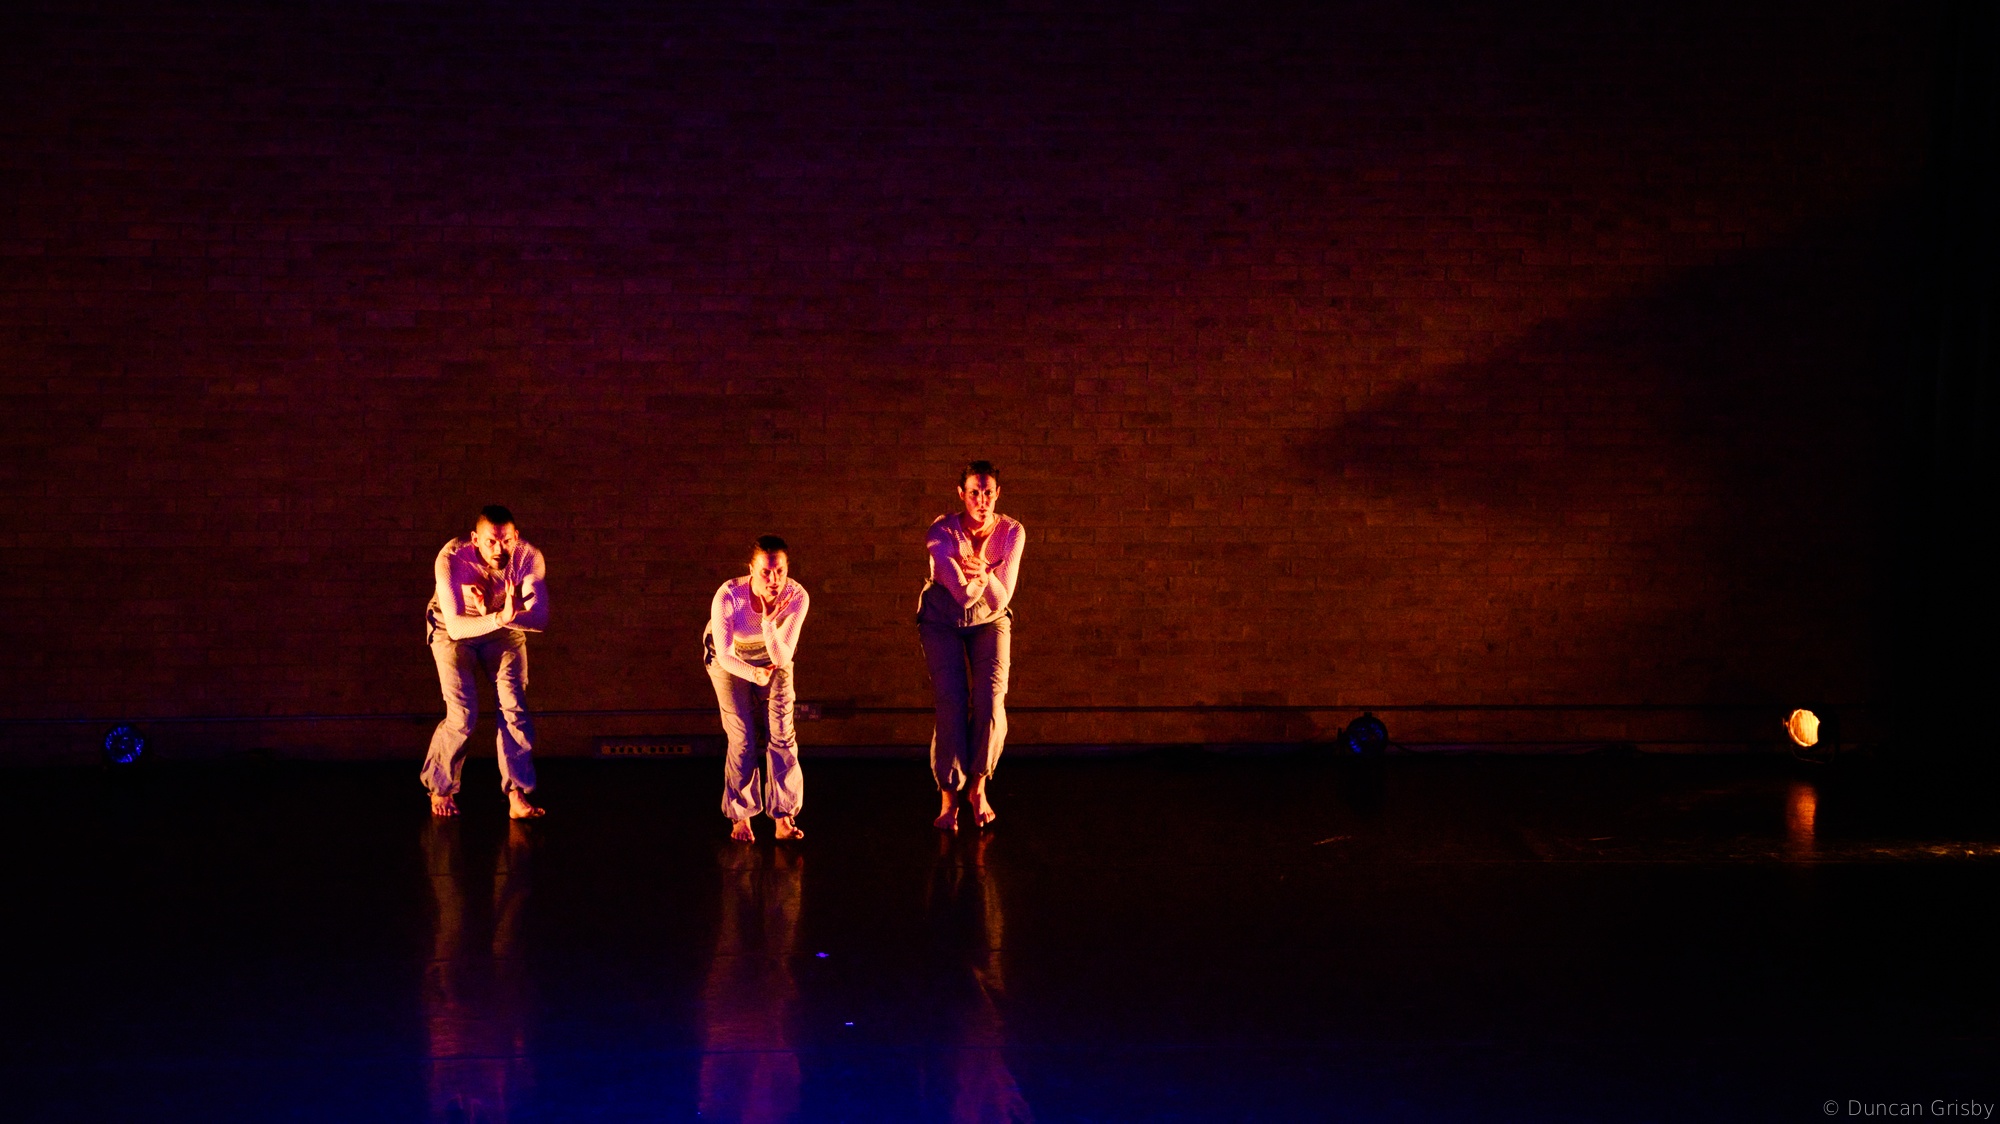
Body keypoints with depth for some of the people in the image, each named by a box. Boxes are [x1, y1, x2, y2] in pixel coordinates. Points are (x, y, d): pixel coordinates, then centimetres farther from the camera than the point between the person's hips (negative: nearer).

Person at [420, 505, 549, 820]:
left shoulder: (529, 558, -27)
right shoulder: (452, 558, -34)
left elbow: (541, 619, -30)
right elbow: (455, 626, -39)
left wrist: (510, 615, -50)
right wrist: (499, 617, -54)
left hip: (505, 631, 2)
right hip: (454, 631, -2)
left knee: (514, 706, -14)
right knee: (462, 716, -10)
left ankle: (517, 797, -6)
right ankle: (440, 789, 15)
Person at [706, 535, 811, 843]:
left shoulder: (797, 597, -32)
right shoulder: (728, 596, -37)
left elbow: (782, 659, -31)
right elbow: (725, 655, -27)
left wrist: (769, 623, -47)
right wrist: (754, 674, -45)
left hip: (773, 657, 2)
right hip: (729, 659, -2)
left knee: (781, 734, -7)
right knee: (742, 738, -7)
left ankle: (783, 819, -1)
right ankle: (740, 818, 8)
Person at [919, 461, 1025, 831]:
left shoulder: (1011, 532, -17)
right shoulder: (942, 532, -23)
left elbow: (1001, 598, -21)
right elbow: (963, 594, -26)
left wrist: (983, 573, -38)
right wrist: (976, 578, -44)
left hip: (989, 620, 2)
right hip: (942, 620, -2)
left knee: (991, 700, -14)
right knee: (951, 703, -14)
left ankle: (977, 787, 5)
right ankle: (949, 797, -3)